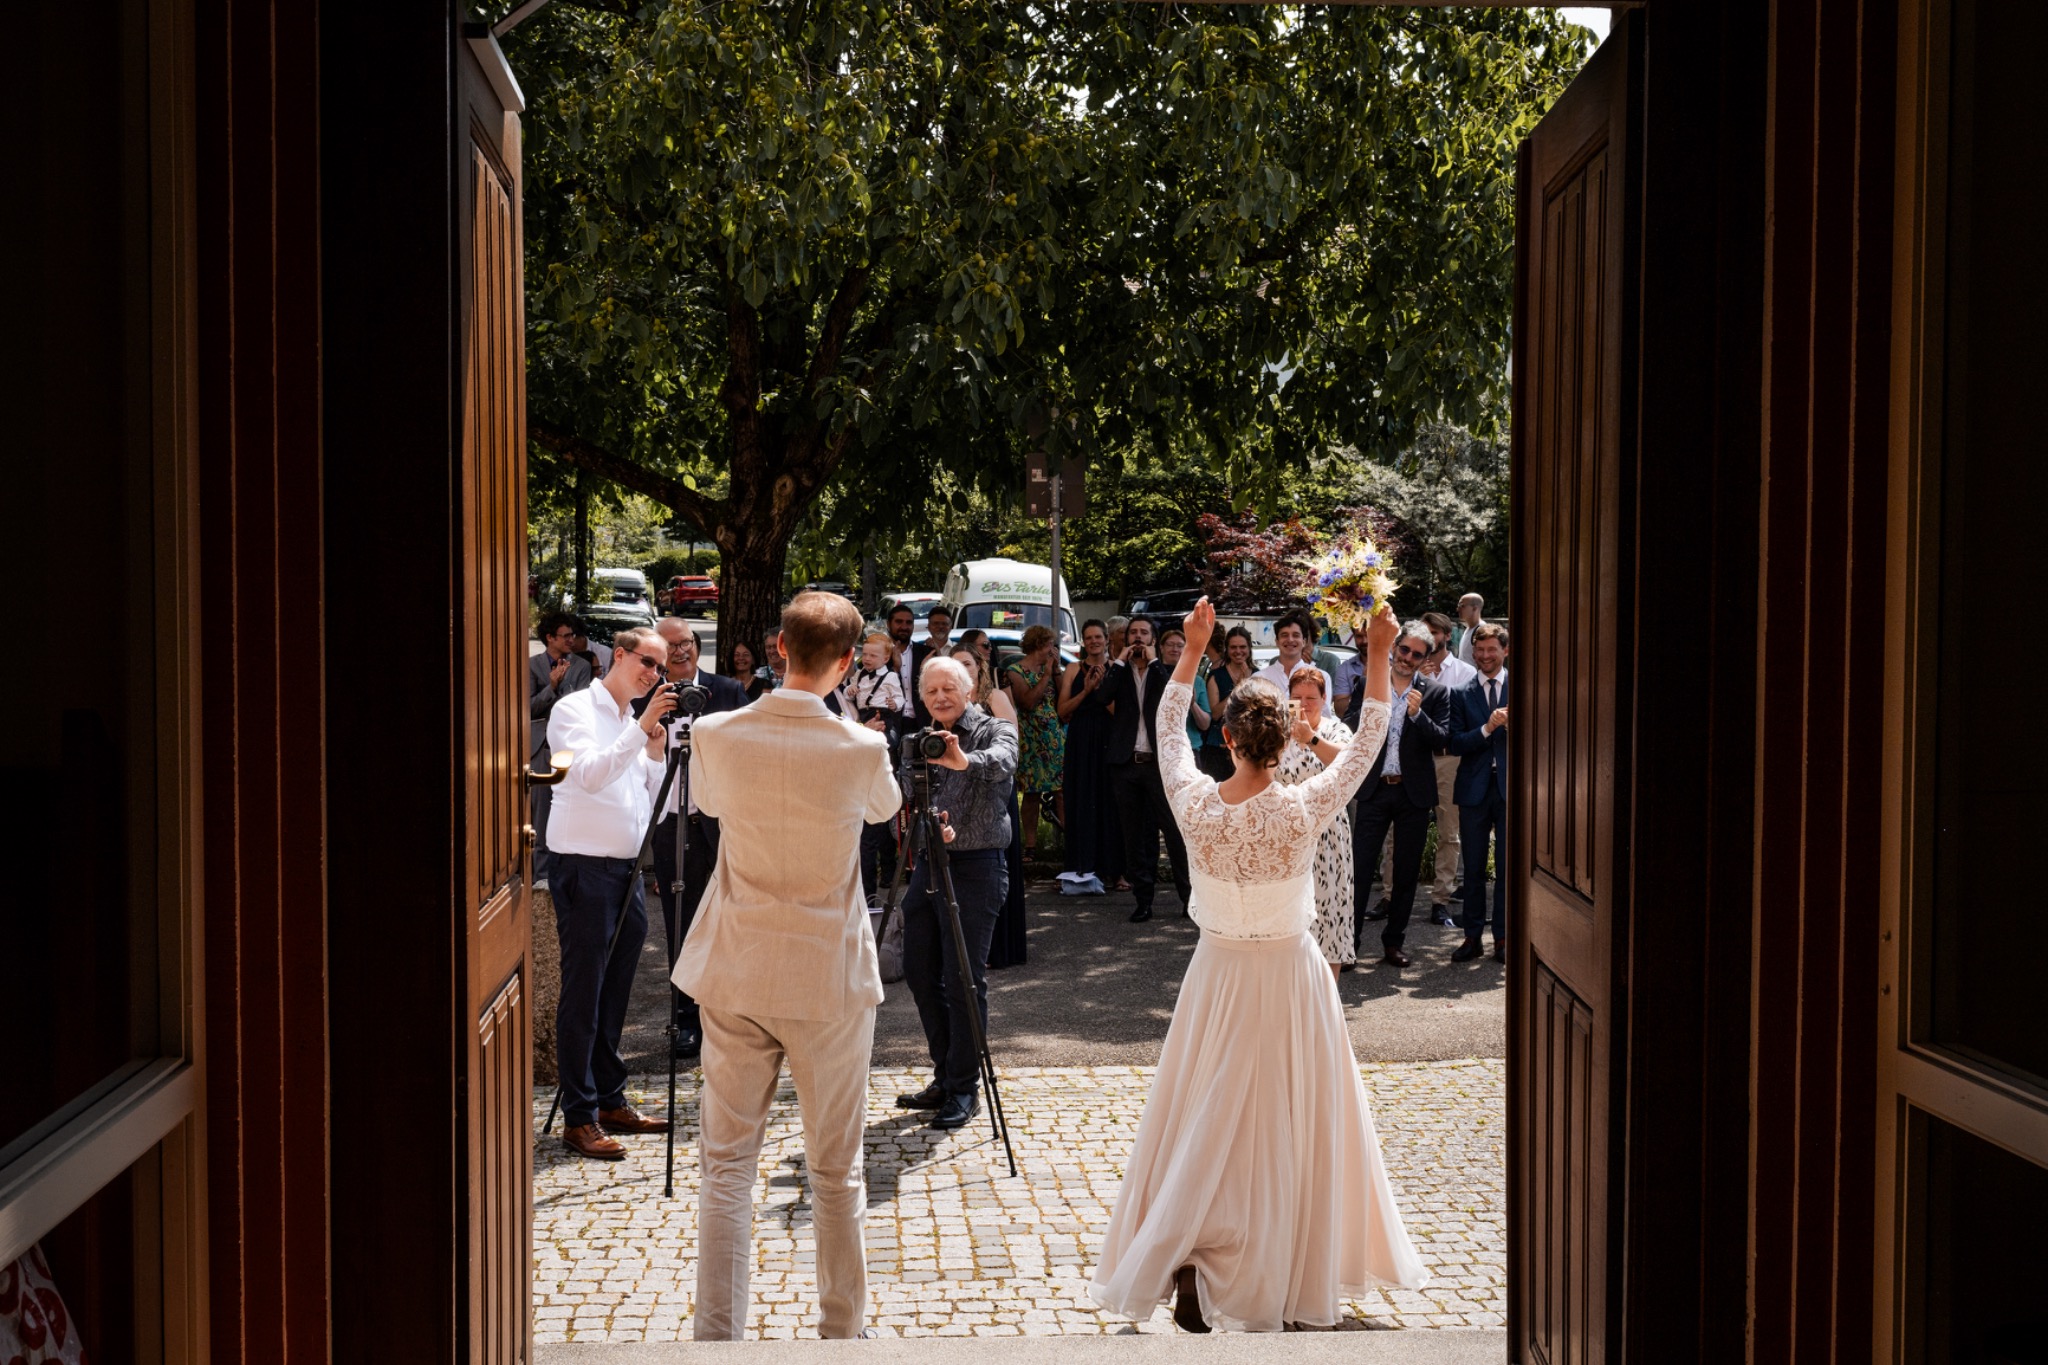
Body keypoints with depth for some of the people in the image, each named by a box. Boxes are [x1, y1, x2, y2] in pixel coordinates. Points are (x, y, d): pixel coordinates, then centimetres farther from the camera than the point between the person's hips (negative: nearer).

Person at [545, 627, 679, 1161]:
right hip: (585, 864, -7)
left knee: (614, 992, 11)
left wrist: (657, 753, 1)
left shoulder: (635, 721, 17)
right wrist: (641, 730, -26)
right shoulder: (575, 710, -5)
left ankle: (610, 1101, 18)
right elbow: (589, 774, -21)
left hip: (628, 866, 7)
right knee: (582, 992, -5)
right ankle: (578, 1117, -3)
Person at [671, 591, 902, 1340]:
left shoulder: (716, 735, -7)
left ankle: (717, 1336, 7)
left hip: (734, 976, 2)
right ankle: (842, 1331, 22)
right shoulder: (862, 749, -13)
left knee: (726, 1165, 7)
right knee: (836, 1171, 11)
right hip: (830, 980, -1)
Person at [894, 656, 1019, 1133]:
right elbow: (905, 797, 3)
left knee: (963, 980, -7)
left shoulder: (995, 730, -2)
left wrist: (965, 761, -46)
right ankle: (944, 1079, 22)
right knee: (920, 972, 9)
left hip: (975, 865, -6)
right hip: (927, 863, 7)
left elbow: (1002, 761, -25)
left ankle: (964, 1090, 2)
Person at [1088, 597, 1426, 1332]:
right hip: (1289, 977, -2)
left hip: (1220, 979, 2)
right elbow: (1367, 741, -6)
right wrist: (1379, 657, 1)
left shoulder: (1196, 806, -14)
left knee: (1209, 1118, 12)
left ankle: (1185, 1257, 6)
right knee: (1288, 1126, 10)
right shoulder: (1303, 809, -19)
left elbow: (1168, 727, 4)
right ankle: (1294, 1272, 16)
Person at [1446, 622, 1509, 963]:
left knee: (1508, 868, 3)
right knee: (1473, 869, 7)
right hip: (1475, 789, 1)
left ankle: (1502, 937, 12)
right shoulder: (1462, 695, 6)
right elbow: (1455, 744, -4)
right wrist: (1487, 728, -18)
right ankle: (1473, 937, 15)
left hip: (1510, 786, -1)